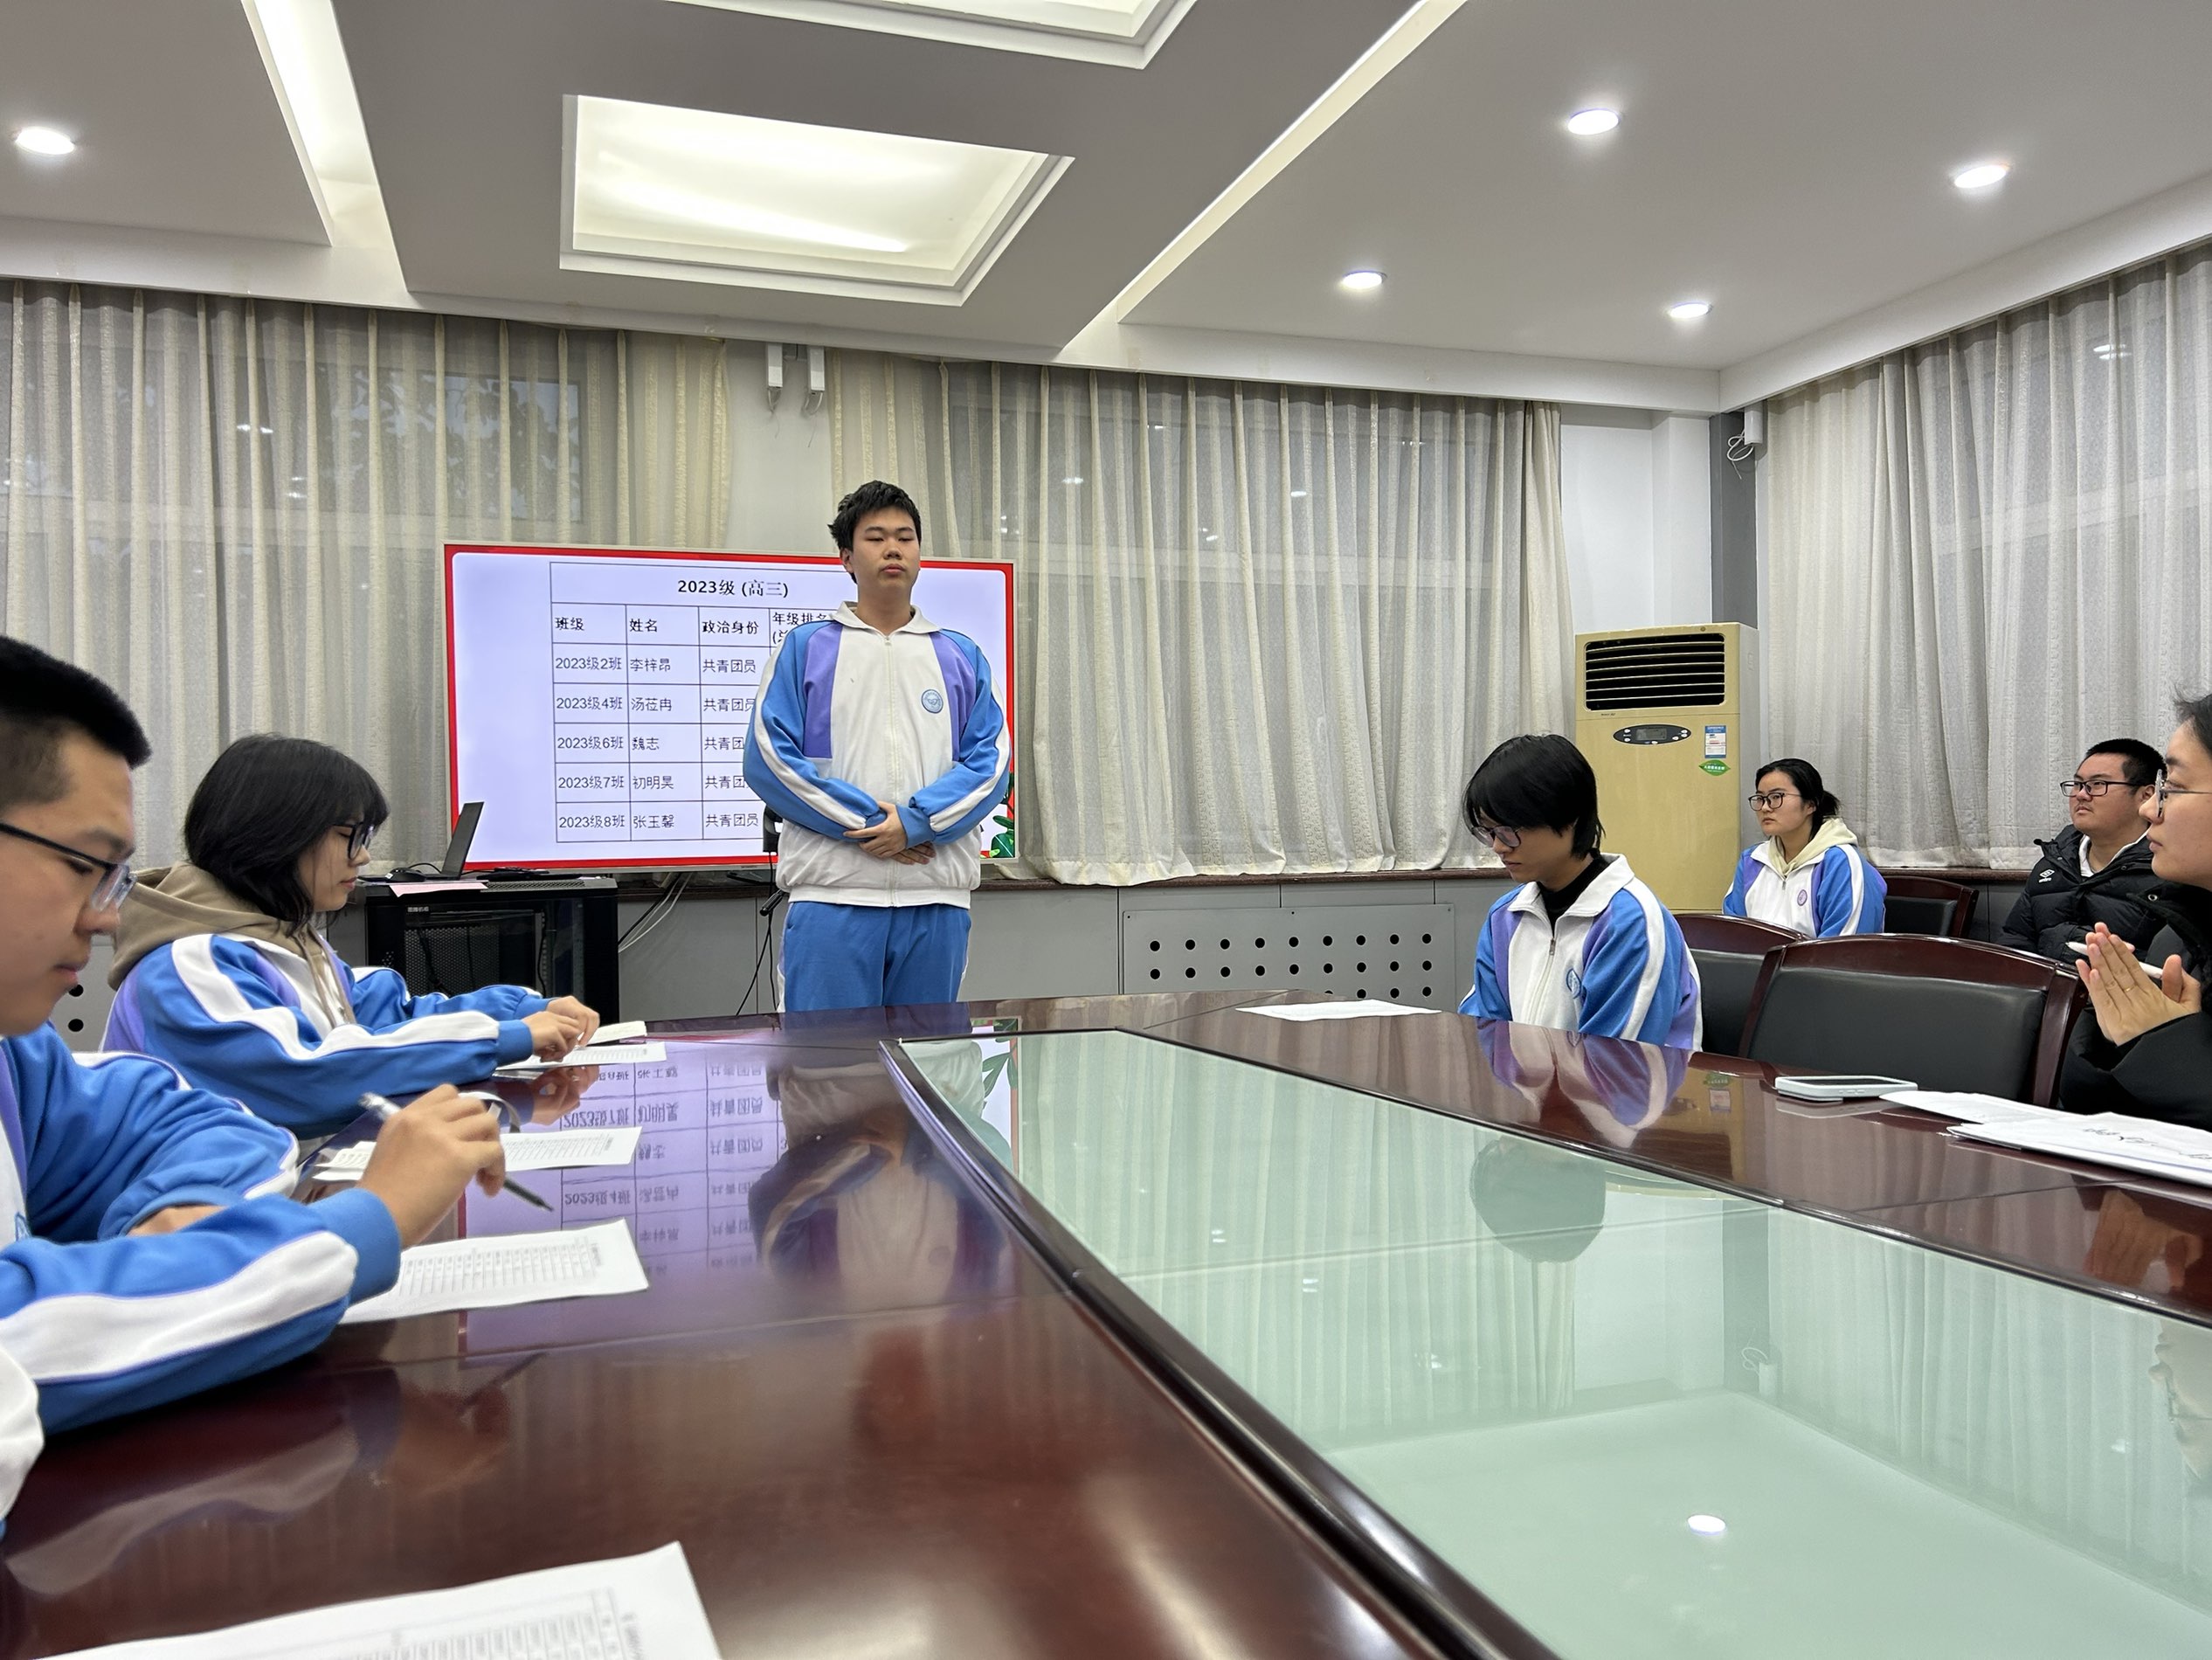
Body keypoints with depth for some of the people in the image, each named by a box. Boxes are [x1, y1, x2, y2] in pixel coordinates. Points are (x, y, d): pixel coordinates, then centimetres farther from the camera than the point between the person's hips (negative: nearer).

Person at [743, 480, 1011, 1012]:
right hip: (831, 894, -2)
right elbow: (769, 758, -2)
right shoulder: (806, 648, 7)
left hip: (936, 899, 3)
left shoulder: (961, 656, 14)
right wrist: (863, 823, -11)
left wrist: (915, 822, -11)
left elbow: (990, 760, 4)